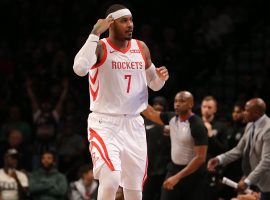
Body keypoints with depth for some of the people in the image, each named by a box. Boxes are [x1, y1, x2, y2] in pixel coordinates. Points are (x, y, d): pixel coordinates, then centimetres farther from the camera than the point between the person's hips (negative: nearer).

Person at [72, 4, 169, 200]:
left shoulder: (141, 48, 7)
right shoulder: (100, 47, -10)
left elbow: (154, 85, 18)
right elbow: (80, 68, -31)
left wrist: (160, 77, -5)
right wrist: (95, 34, -27)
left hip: (134, 125, 5)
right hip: (105, 124, -5)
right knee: (111, 180, -24)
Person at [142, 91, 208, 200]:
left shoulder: (197, 126, -20)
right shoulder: (172, 118, 1)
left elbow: (200, 158, -23)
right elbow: (151, 113, 11)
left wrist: (178, 177, -26)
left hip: (192, 173, -7)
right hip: (174, 169, 7)